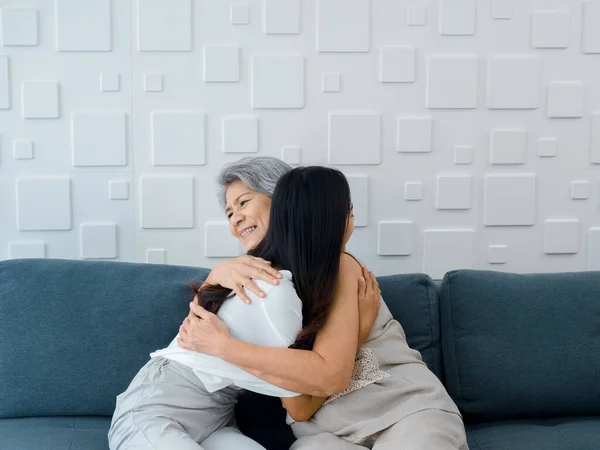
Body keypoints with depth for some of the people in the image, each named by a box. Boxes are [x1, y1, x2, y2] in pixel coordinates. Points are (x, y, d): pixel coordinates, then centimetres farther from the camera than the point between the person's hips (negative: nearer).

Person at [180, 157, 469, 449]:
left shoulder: (334, 266, -9)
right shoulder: (258, 275, 12)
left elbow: (331, 376, -21)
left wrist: (224, 346, -23)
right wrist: (217, 273, -17)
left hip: (408, 407, -3)